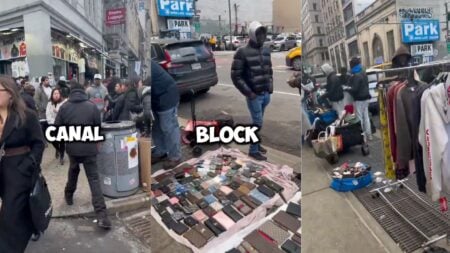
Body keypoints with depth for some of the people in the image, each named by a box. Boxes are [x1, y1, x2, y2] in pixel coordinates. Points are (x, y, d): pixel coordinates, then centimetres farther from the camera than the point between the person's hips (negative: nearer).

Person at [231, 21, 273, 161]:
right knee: (258, 123, -3)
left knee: (259, 121, 16)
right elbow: (236, 76, -12)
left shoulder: (266, 50, 9)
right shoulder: (243, 52, -11)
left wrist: (270, 85, 8)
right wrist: (248, 92, -14)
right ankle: (253, 150, 10)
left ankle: (256, 143, 31)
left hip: (266, 94, 6)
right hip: (254, 95, -6)